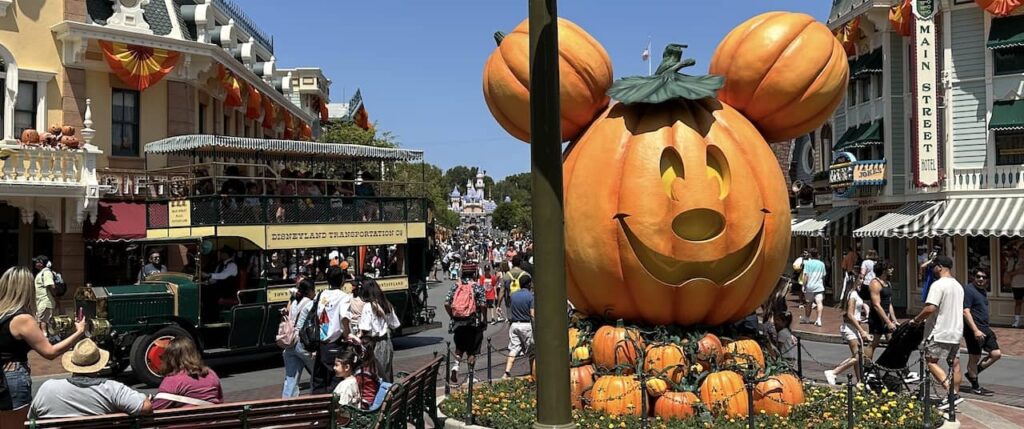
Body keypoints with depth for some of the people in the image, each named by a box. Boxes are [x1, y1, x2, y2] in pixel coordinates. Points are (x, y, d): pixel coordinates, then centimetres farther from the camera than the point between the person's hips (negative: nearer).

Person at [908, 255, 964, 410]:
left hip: (940, 332, -9)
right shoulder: (958, 285, 14)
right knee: (954, 363, 14)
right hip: (956, 331, 9)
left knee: (931, 361, -3)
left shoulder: (938, 284, -17)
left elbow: (930, 308, -26)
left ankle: (952, 393, -13)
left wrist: (917, 319, -10)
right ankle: (955, 394, 19)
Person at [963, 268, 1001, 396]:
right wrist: (975, 330, -24)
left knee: (996, 354, 6)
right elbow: (966, 312, -19)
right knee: (974, 357, 0)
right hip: (973, 330, -9)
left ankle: (973, 373, 20)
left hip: (985, 329, 9)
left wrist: (985, 328, 22)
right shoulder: (968, 290, -13)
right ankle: (975, 386, 11)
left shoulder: (983, 292, 15)